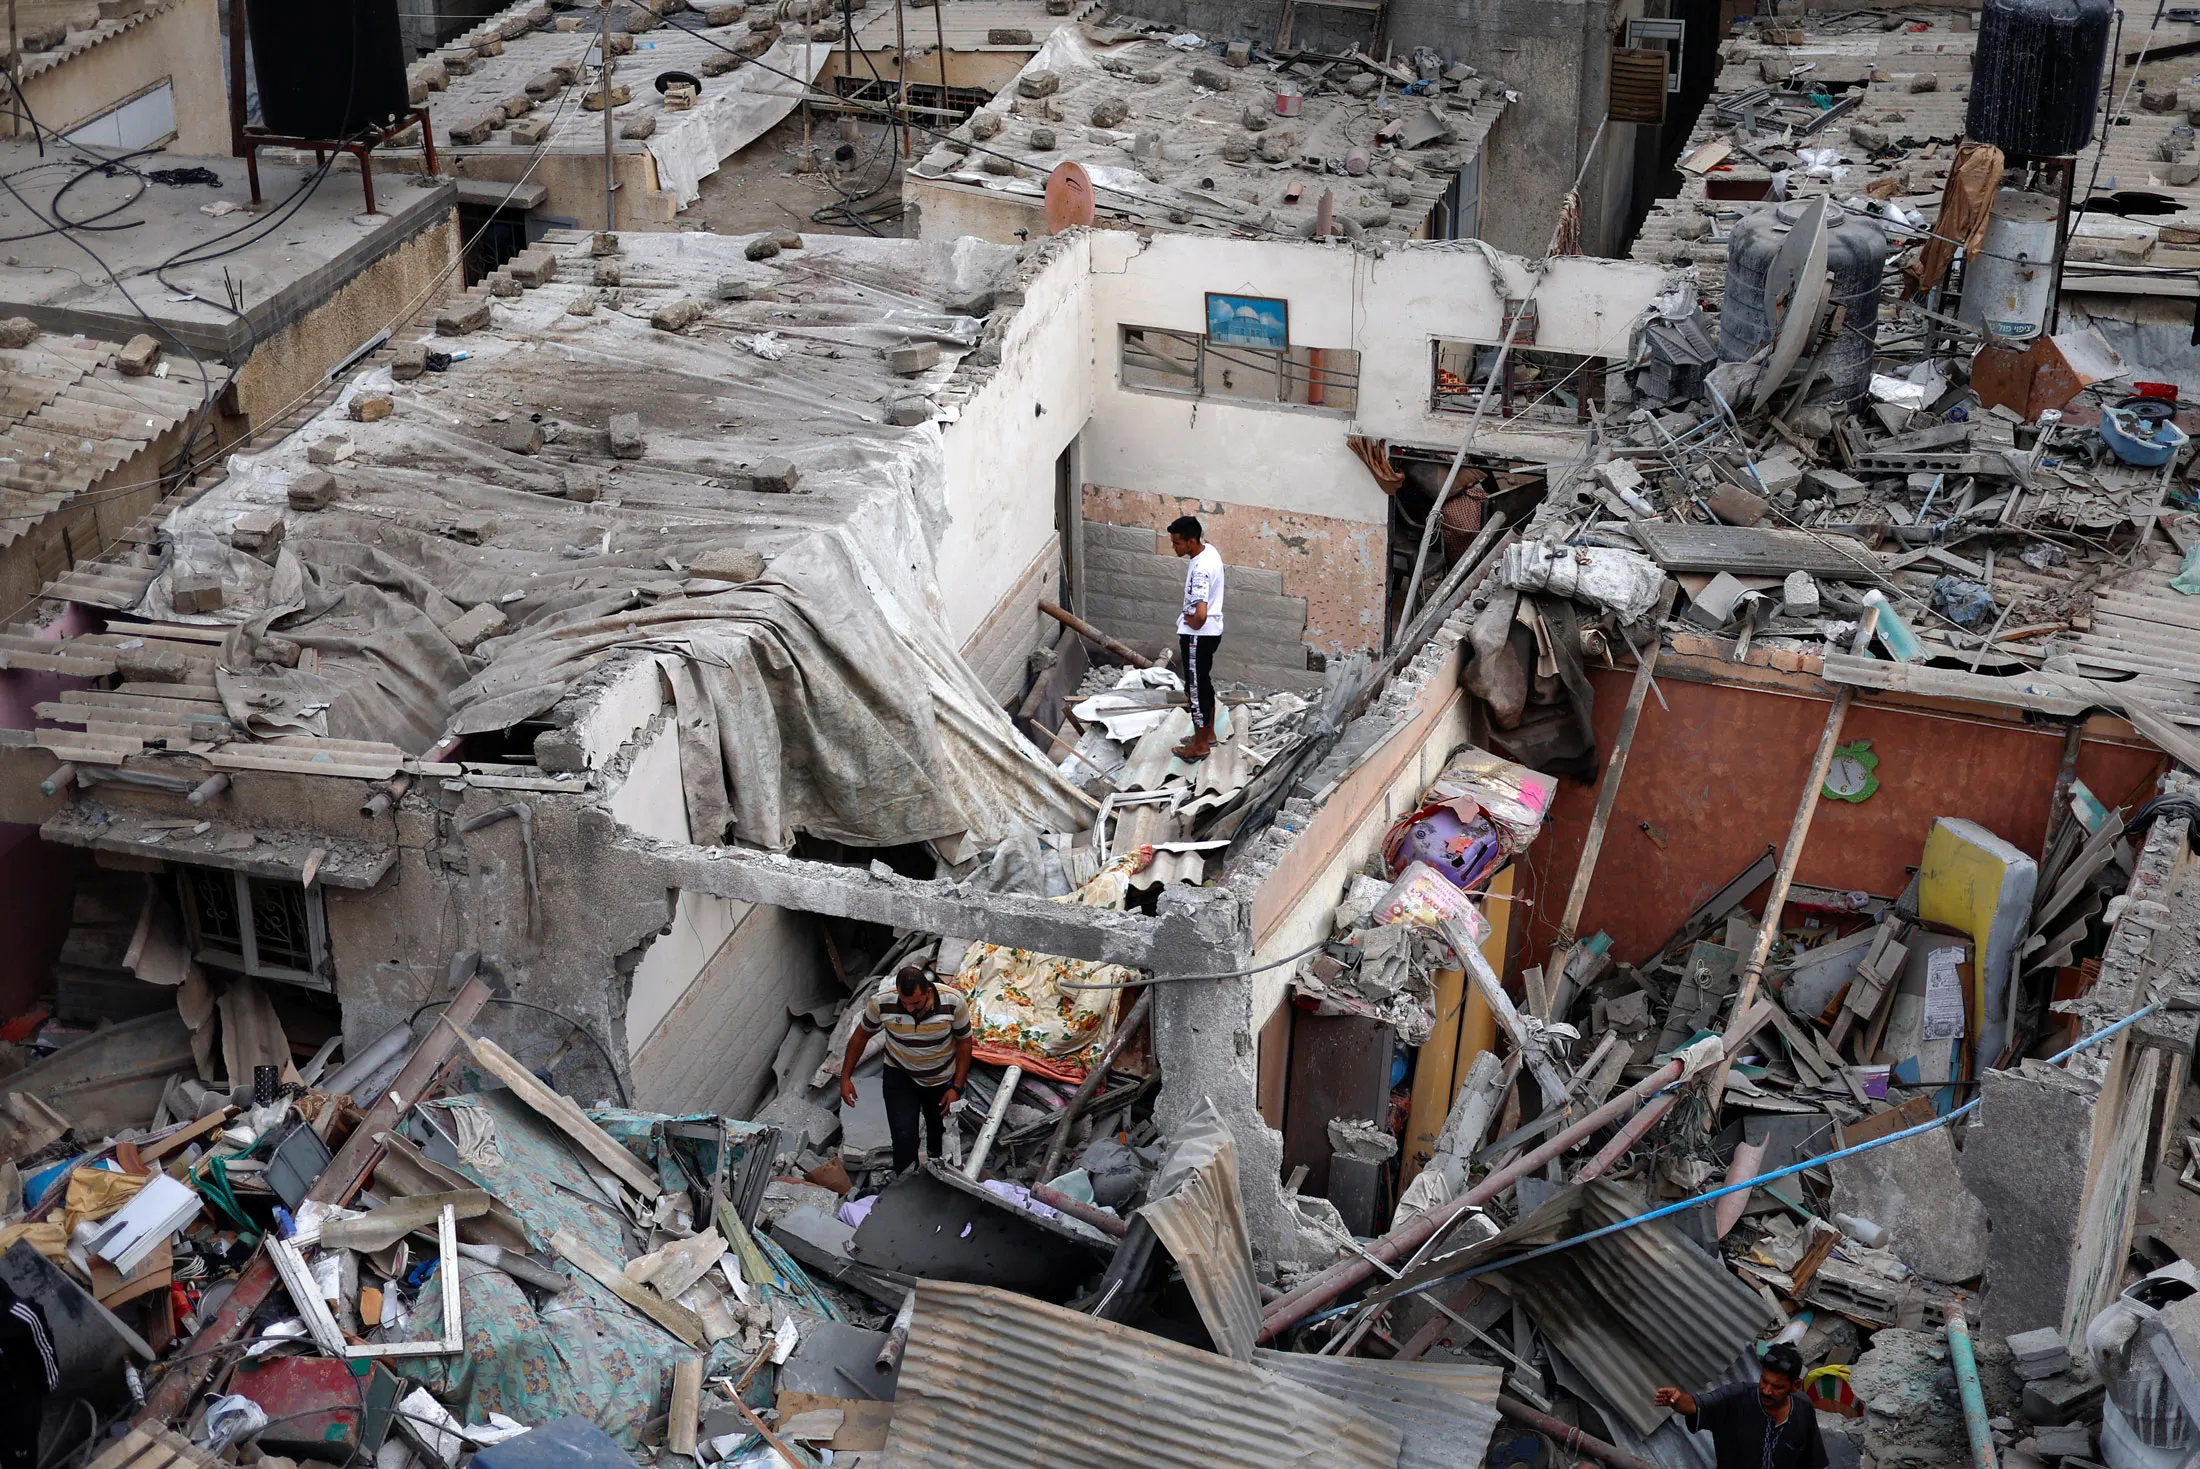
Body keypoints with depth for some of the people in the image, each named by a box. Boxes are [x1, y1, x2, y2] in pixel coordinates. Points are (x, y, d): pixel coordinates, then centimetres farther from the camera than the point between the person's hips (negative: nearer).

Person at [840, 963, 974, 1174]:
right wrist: (845, 1077, -4)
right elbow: (861, 1036, -8)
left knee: (939, 1132, 22)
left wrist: (957, 1087, -13)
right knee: (904, 1135, -18)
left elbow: (964, 1042, -12)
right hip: (900, 1076, -1)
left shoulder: (953, 1001, -29)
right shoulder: (881, 1002, -27)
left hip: (942, 1078, 1)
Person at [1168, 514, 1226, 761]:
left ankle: (1200, 745, 14)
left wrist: (1190, 625, -16)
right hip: (1211, 631, 10)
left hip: (1199, 635, -10)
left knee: (1196, 687, 3)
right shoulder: (1210, 551, 1)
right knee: (1203, 683, 22)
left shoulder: (1200, 569, -29)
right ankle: (1208, 734, 35)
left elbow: (1200, 614, -38)